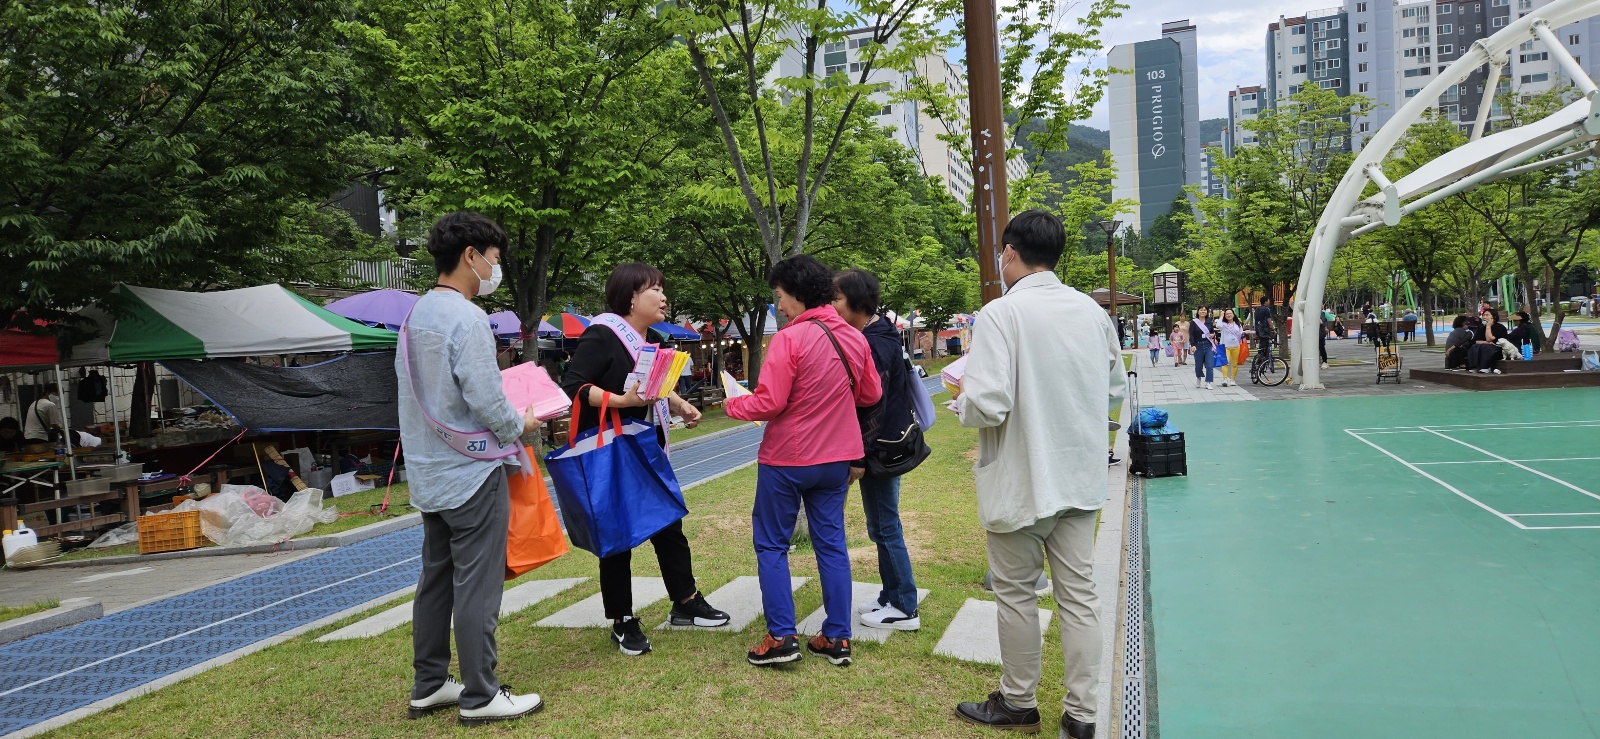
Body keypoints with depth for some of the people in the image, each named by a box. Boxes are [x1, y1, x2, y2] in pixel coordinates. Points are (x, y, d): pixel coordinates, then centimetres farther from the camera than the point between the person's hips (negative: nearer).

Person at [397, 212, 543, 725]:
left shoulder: (415, 316, 10)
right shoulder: (467, 319, -18)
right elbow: (486, 402, -22)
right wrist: (520, 426, -3)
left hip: (428, 472, 9)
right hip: (472, 472, -9)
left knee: (435, 578, 16)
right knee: (477, 586, -2)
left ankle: (429, 686, 25)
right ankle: (480, 696, 6)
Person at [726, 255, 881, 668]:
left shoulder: (790, 339, -18)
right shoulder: (855, 338, 1)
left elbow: (768, 403, -19)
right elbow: (871, 394, 11)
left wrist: (733, 406, -2)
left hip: (787, 458, -6)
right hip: (835, 457, 6)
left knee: (771, 544, 7)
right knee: (831, 543, 11)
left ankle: (781, 637, 6)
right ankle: (837, 638, 14)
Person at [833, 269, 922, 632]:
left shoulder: (874, 343, -19)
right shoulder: (877, 334, 12)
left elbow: (874, 406, -22)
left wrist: (859, 458, -20)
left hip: (881, 448, -10)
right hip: (889, 443, 10)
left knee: (884, 527, -2)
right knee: (882, 526, 17)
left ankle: (904, 608, 7)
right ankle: (892, 595, 27)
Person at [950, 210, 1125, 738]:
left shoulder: (1001, 313, -17)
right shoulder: (1093, 311, 2)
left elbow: (987, 406, -23)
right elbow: (1115, 390, 13)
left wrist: (962, 399, -2)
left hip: (1020, 482, -5)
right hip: (1080, 479, 5)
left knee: (1015, 593, 11)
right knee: (1079, 594, 11)